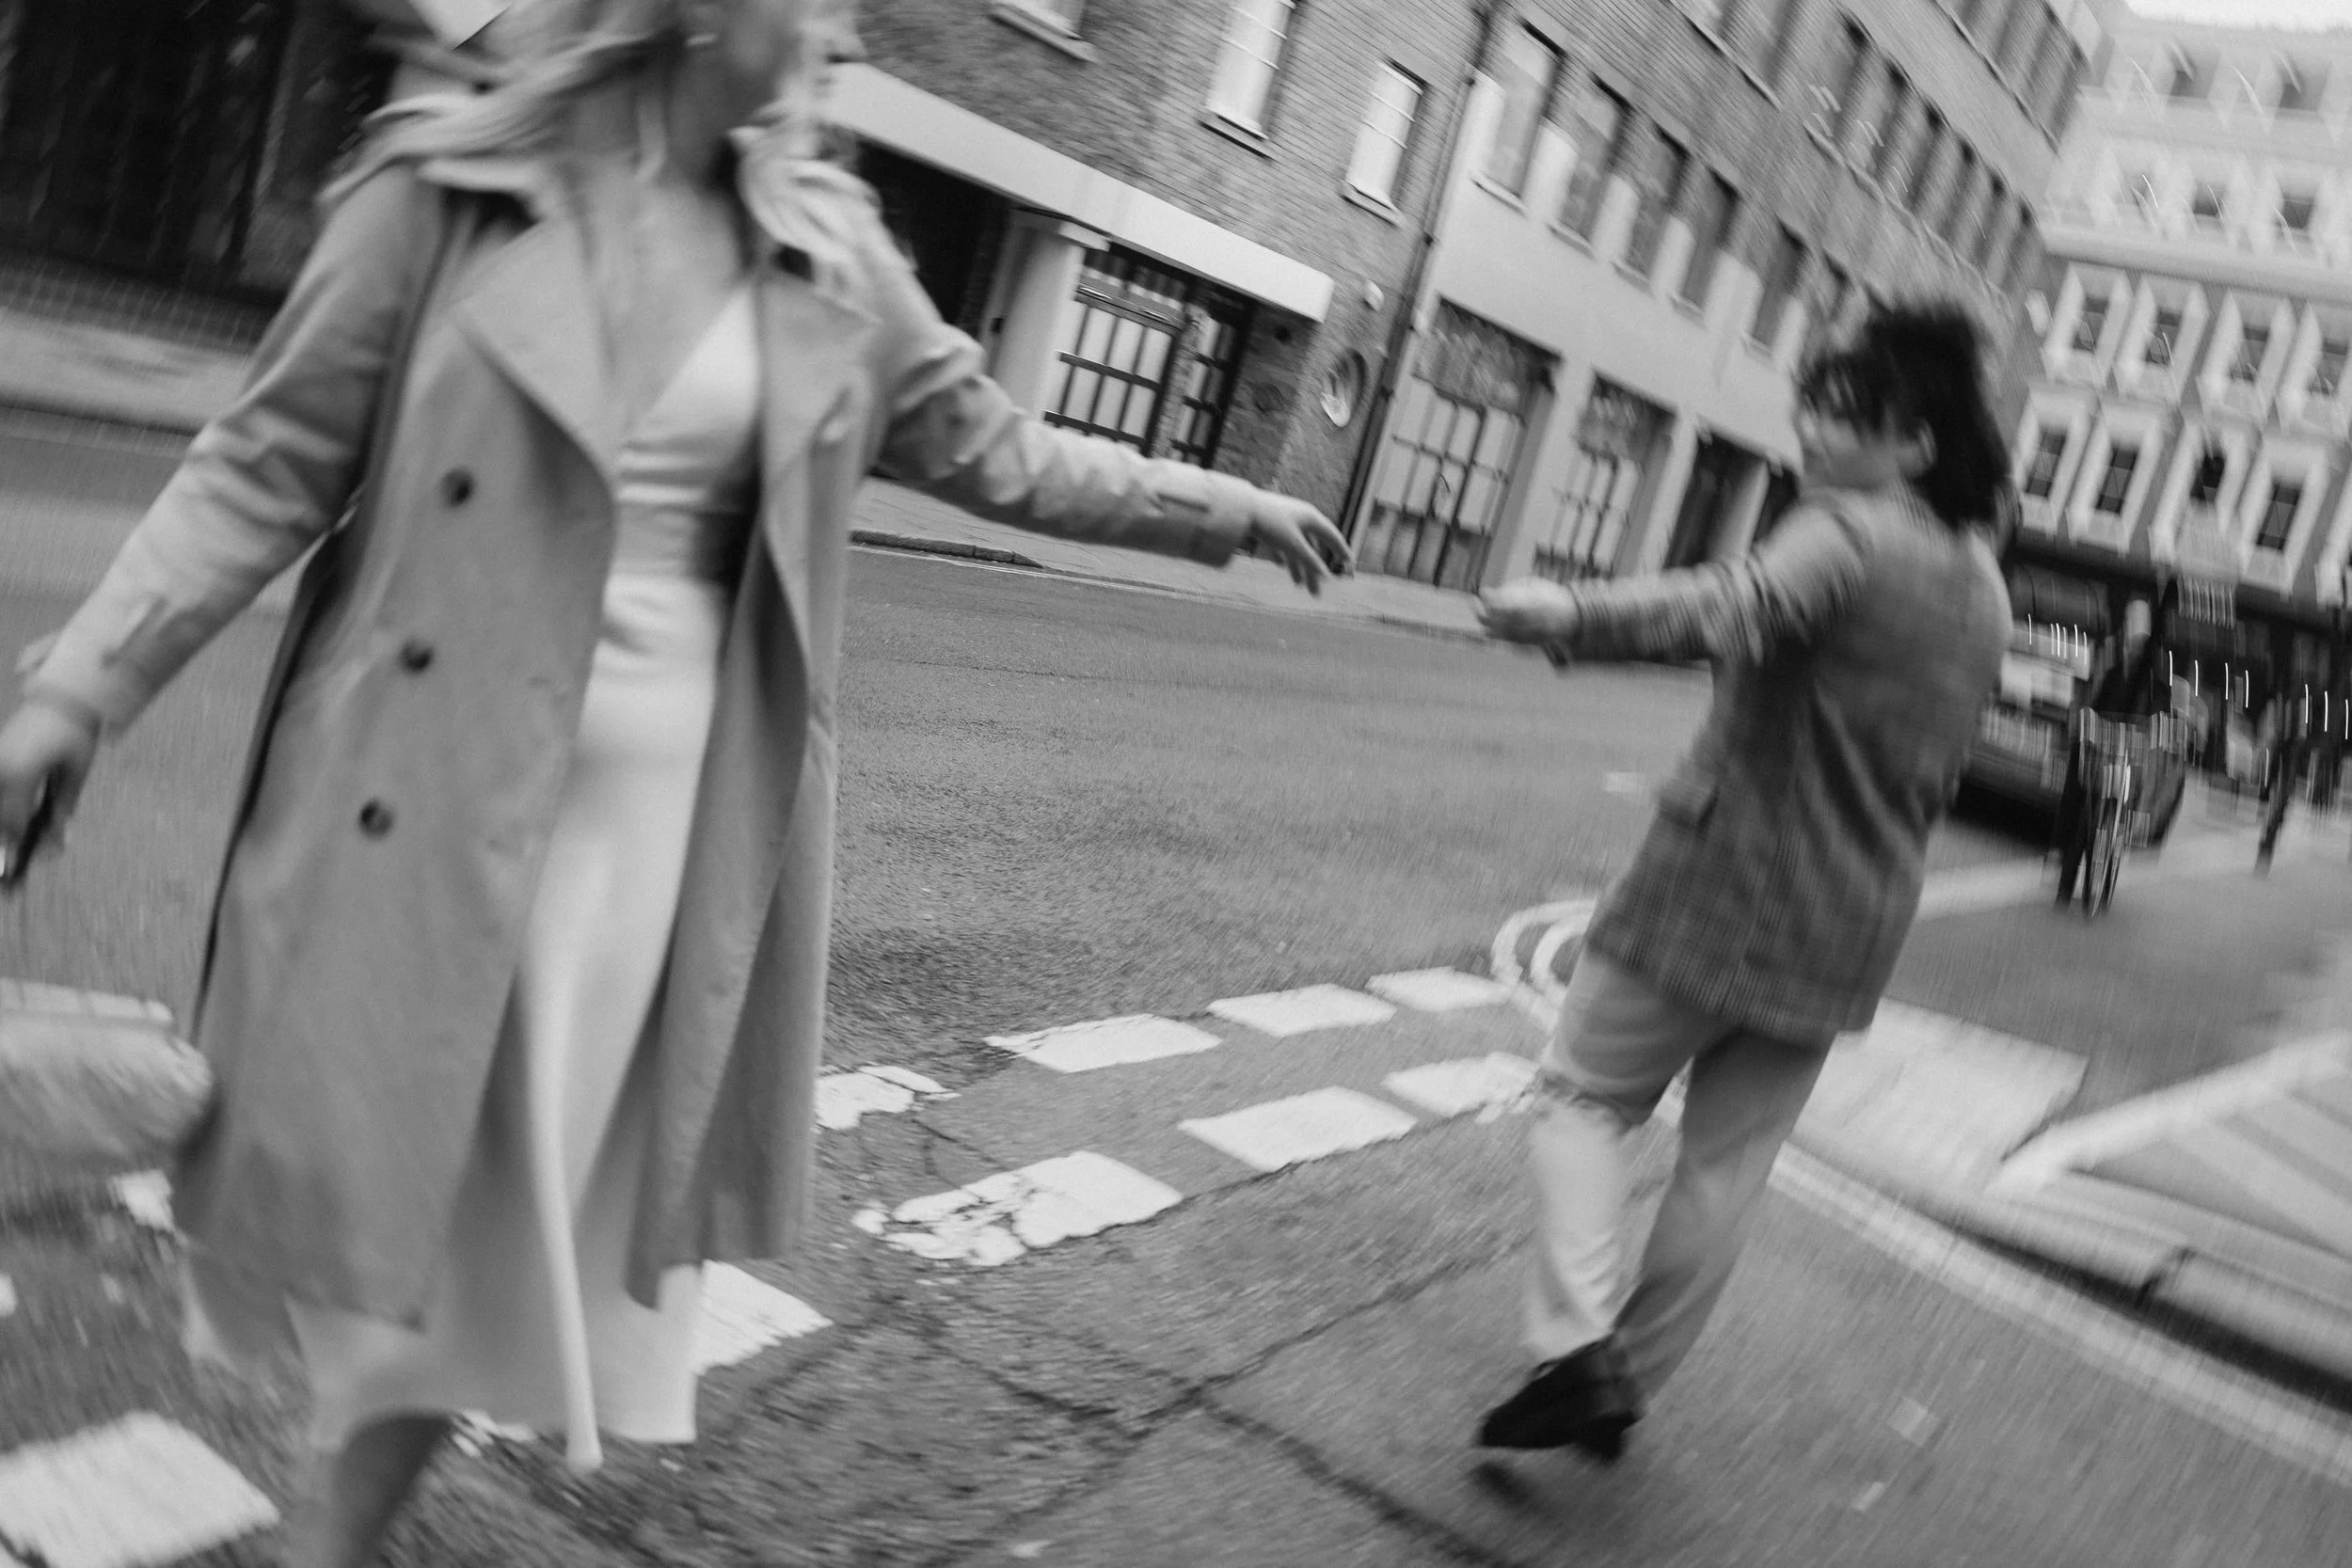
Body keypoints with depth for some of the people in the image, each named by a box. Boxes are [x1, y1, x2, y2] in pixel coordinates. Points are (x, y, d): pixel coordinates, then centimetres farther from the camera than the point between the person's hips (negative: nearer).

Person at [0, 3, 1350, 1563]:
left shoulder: (832, 255, 5)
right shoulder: (449, 191, -4)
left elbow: (991, 446, 15)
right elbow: (270, 467, -2)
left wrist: (1223, 507, 18)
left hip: (666, 806, 3)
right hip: (424, 785, -3)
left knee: (537, 1197, 12)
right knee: (381, 1165, 6)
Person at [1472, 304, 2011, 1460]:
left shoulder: (1849, 532, -15)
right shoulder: (1984, 588, 12)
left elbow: (1739, 608, -36)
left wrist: (1569, 614, -46)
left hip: (1727, 879, -7)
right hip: (1852, 924, 7)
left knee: (1584, 1097, 7)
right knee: (1726, 1167, 14)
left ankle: (1578, 1347, -6)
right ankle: (1633, 1379, 24)